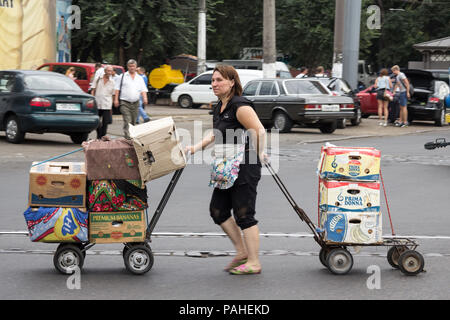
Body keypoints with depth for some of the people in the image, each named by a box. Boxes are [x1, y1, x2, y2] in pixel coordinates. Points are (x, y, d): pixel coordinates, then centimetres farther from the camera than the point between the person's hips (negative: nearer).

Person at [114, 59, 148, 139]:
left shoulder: (140, 78, 14)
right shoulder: (122, 76, 6)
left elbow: (143, 90, 8)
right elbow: (117, 89, 4)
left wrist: (145, 98, -11)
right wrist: (116, 99, -5)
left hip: (135, 103, 4)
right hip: (125, 103, -4)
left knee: (133, 122, 10)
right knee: (127, 122, -15)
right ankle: (128, 138, -21)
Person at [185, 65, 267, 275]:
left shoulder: (240, 106, -15)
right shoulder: (219, 108, 14)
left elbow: (259, 131, -19)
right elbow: (216, 134, 24)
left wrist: (258, 155, -9)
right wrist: (196, 148, 14)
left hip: (245, 168, -10)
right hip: (228, 169, 10)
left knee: (244, 214, -6)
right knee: (218, 210, 11)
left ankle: (253, 263, 2)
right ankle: (242, 252, 22)